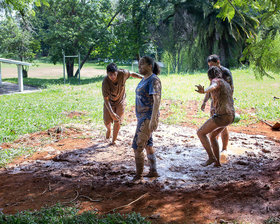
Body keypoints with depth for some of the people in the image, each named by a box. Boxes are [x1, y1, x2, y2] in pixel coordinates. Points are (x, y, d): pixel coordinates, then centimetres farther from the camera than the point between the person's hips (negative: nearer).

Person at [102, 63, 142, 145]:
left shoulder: (122, 73, -29)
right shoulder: (105, 82, -34)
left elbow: (132, 74, -5)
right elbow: (106, 99, -30)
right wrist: (112, 113, -38)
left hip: (120, 102, 1)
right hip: (109, 102, -1)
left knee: (117, 122, -1)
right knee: (107, 122, 4)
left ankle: (114, 140, 19)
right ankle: (109, 129, 42)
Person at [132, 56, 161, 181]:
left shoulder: (154, 80, -17)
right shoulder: (145, 79, 12)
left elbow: (157, 100, -24)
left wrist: (153, 120, -30)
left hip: (148, 118, -10)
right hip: (142, 117, 10)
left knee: (137, 146, -8)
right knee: (147, 145, 18)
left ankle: (138, 176, 2)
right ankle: (153, 171, 29)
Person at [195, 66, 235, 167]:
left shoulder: (216, 81, -5)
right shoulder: (226, 84, 23)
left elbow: (212, 87, -33)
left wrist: (203, 91, -56)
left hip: (221, 116, -9)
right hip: (229, 116, 9)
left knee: (200, 133, 2)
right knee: (212, 136, 25)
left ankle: (211, 157, 0)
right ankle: (217, 162, 23)